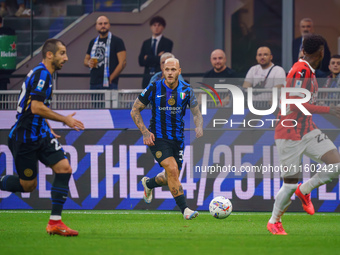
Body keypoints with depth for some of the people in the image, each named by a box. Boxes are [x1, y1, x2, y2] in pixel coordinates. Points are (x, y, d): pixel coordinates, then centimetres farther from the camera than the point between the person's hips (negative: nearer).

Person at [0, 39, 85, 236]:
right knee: (28, 185, 0)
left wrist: (48, 129, 24)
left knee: (64, 168, -6)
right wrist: (65, 119, -18)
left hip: (40, 135, 9)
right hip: (25, 138, -9)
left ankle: (55, 222, -5)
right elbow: (36, 108, -25)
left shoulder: (45, 74, 14)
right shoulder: (41, 74, -17)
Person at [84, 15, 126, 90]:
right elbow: (86, 59, 25)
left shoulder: (117, 41, 0)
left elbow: (122, 62, -6)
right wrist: (88, 63, 0)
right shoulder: (93, 42, 18)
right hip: (93, 84, 6)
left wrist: (111, 78, -12)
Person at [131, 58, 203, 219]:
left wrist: (199, 126, -20)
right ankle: (184, 209, -21)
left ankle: (148, 183, 45)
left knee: (171, 178, 12)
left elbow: (196, 113, 4)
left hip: (177, 139, 4)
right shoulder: (154, 89, -9)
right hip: (157, 138, -4)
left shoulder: (186, 90, -2)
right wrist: (145, 132, -13)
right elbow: (135, 110, -1)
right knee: (172, 169, -24)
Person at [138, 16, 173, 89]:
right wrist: (156, 58, -6)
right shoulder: (146, 43, 16)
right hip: (148, 77, 4)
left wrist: (148, 58, -1)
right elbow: (141, 61, 4)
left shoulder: (167, 42, 3)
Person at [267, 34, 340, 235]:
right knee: (290, 184, -3)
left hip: (308, 130, 8)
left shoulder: (309, 71, 12)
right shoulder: (301, 71, -18)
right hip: (290, 134, -8)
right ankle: (274, 222, 19)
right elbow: (295, 105, -25)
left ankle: (304, 190, 14)